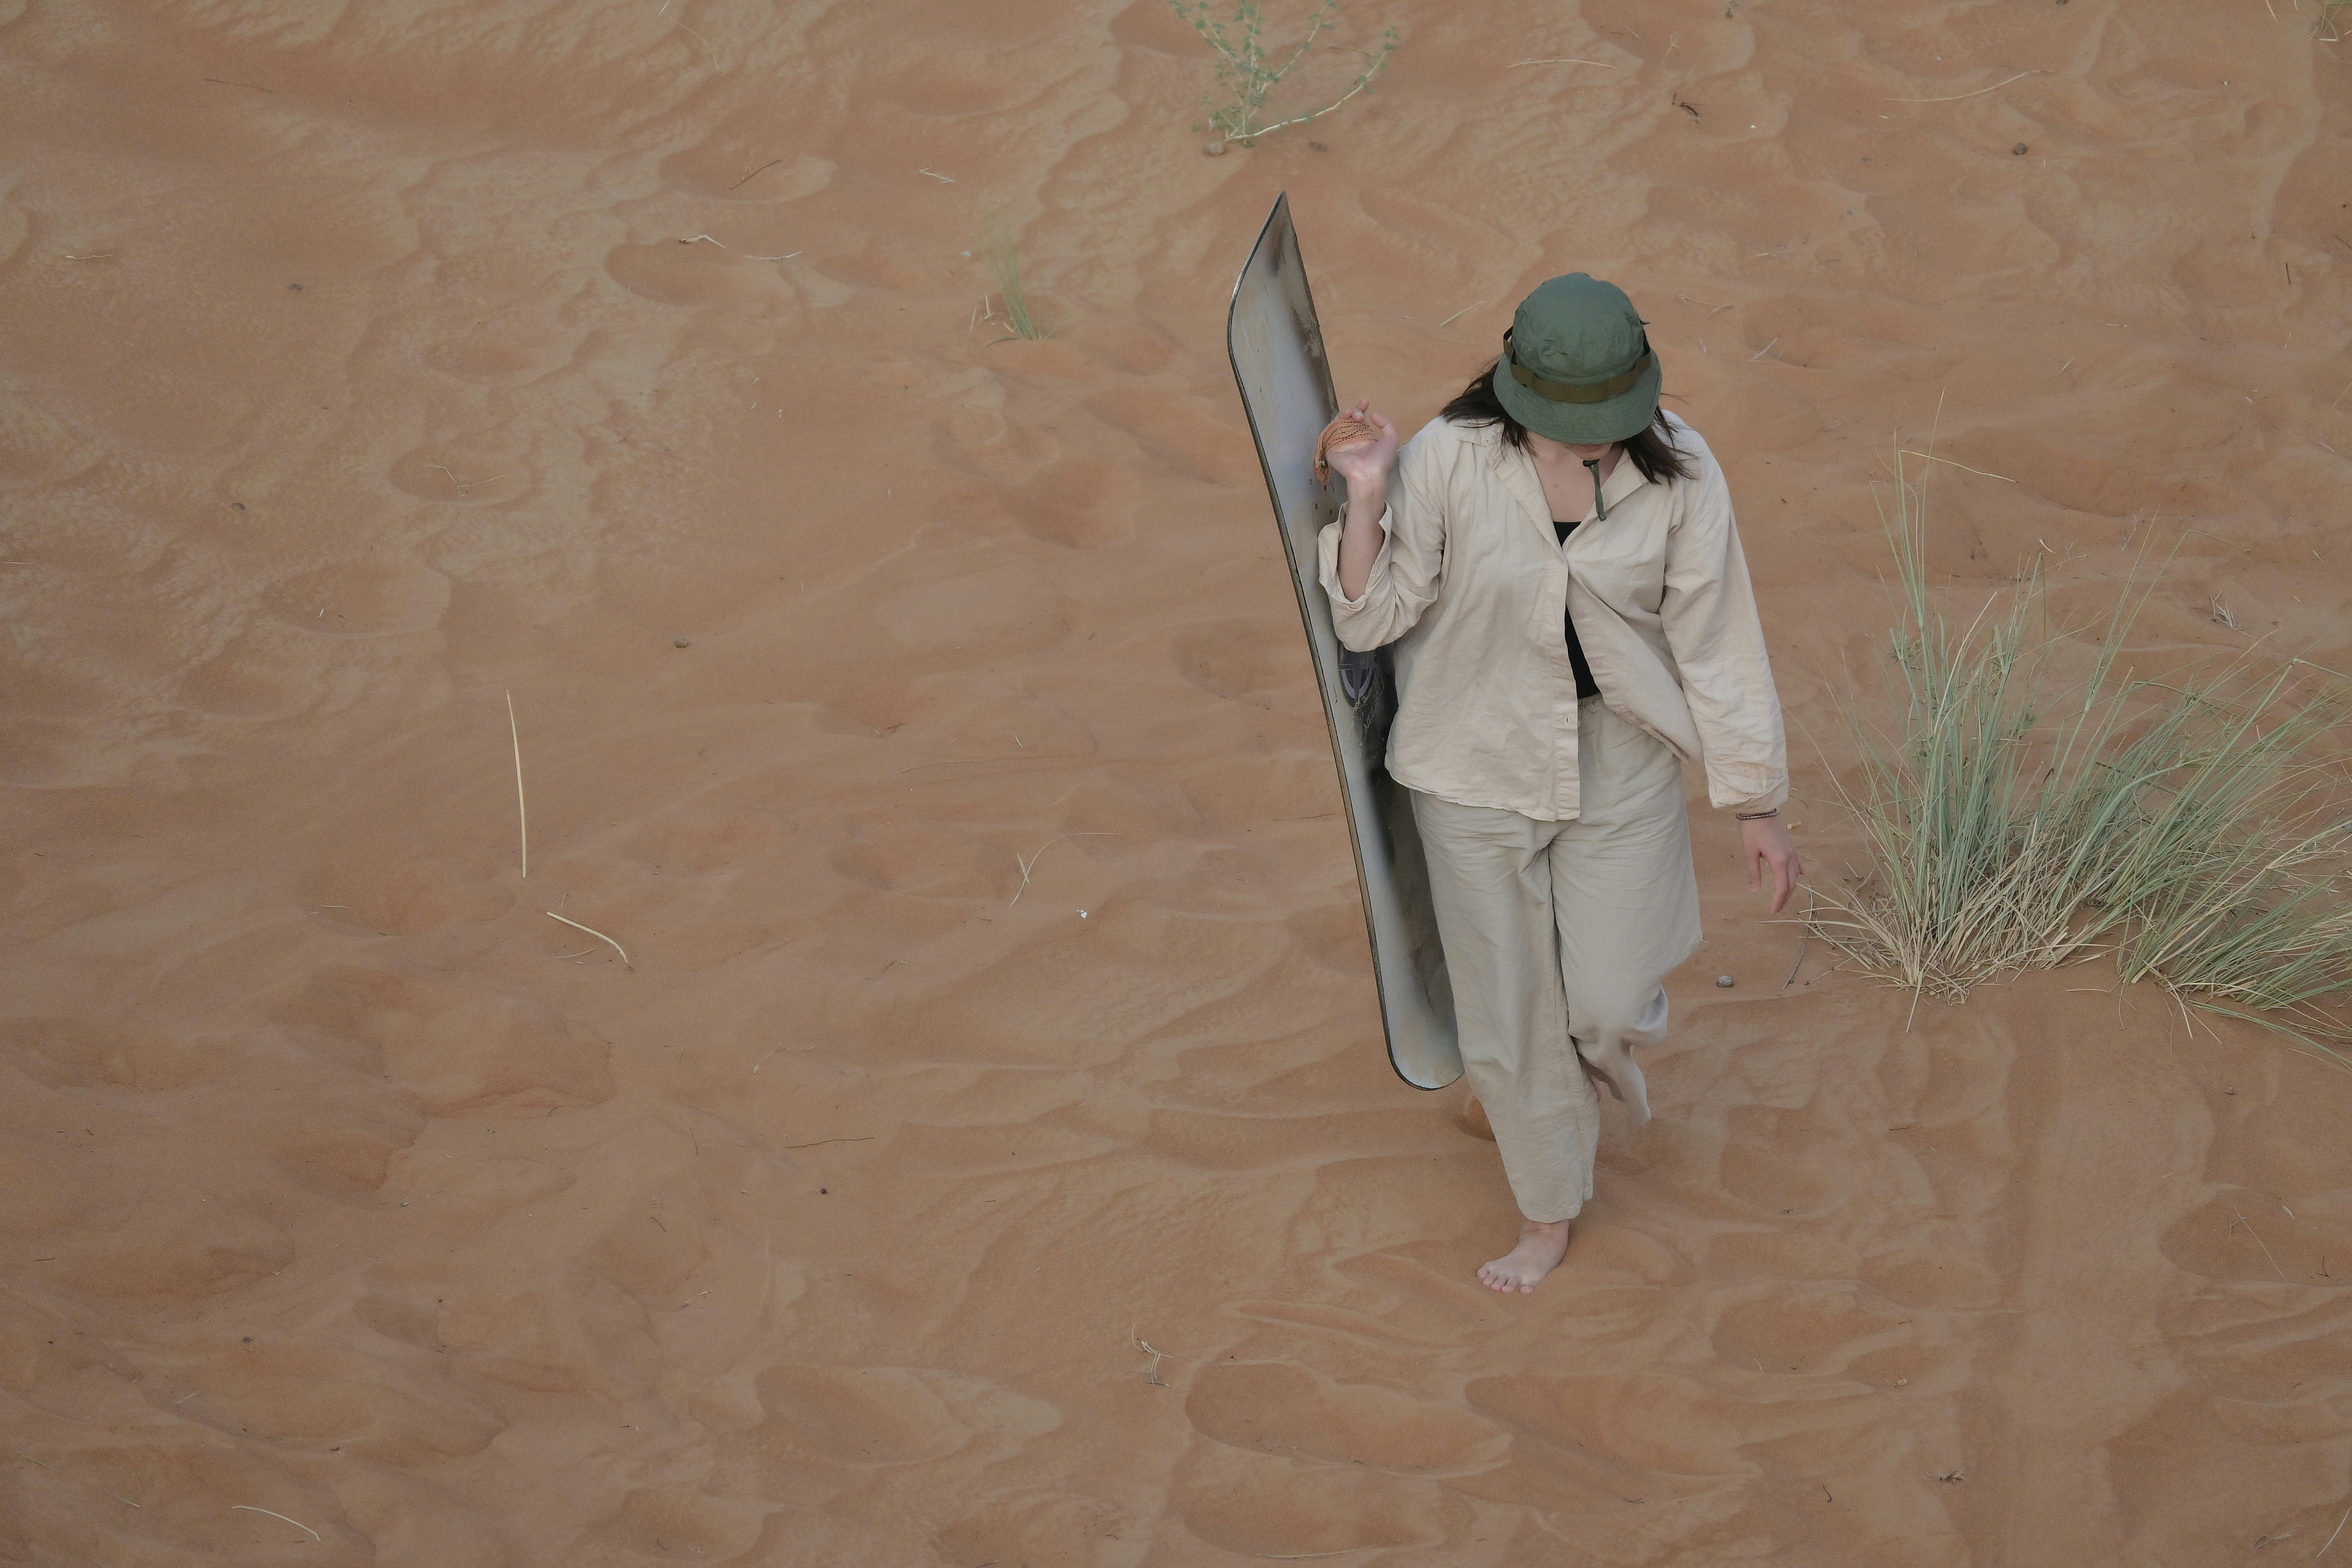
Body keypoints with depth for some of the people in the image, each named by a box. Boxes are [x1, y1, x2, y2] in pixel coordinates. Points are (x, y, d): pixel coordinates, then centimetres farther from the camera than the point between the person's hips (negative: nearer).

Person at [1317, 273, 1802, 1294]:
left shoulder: (1677, 474, -15)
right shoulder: (1450, 461, -18)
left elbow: (1716, 642, -7)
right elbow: (1373, 617, -10)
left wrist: (1756, 808, -3)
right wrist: (1366, 499, -26)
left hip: (1620, 758, 0)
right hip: (1480, 762, 0)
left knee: (1612, 1006, -2)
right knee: (1508, 1008, 11)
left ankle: (1608, 1038, 39)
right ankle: (1547, 1213, 35)